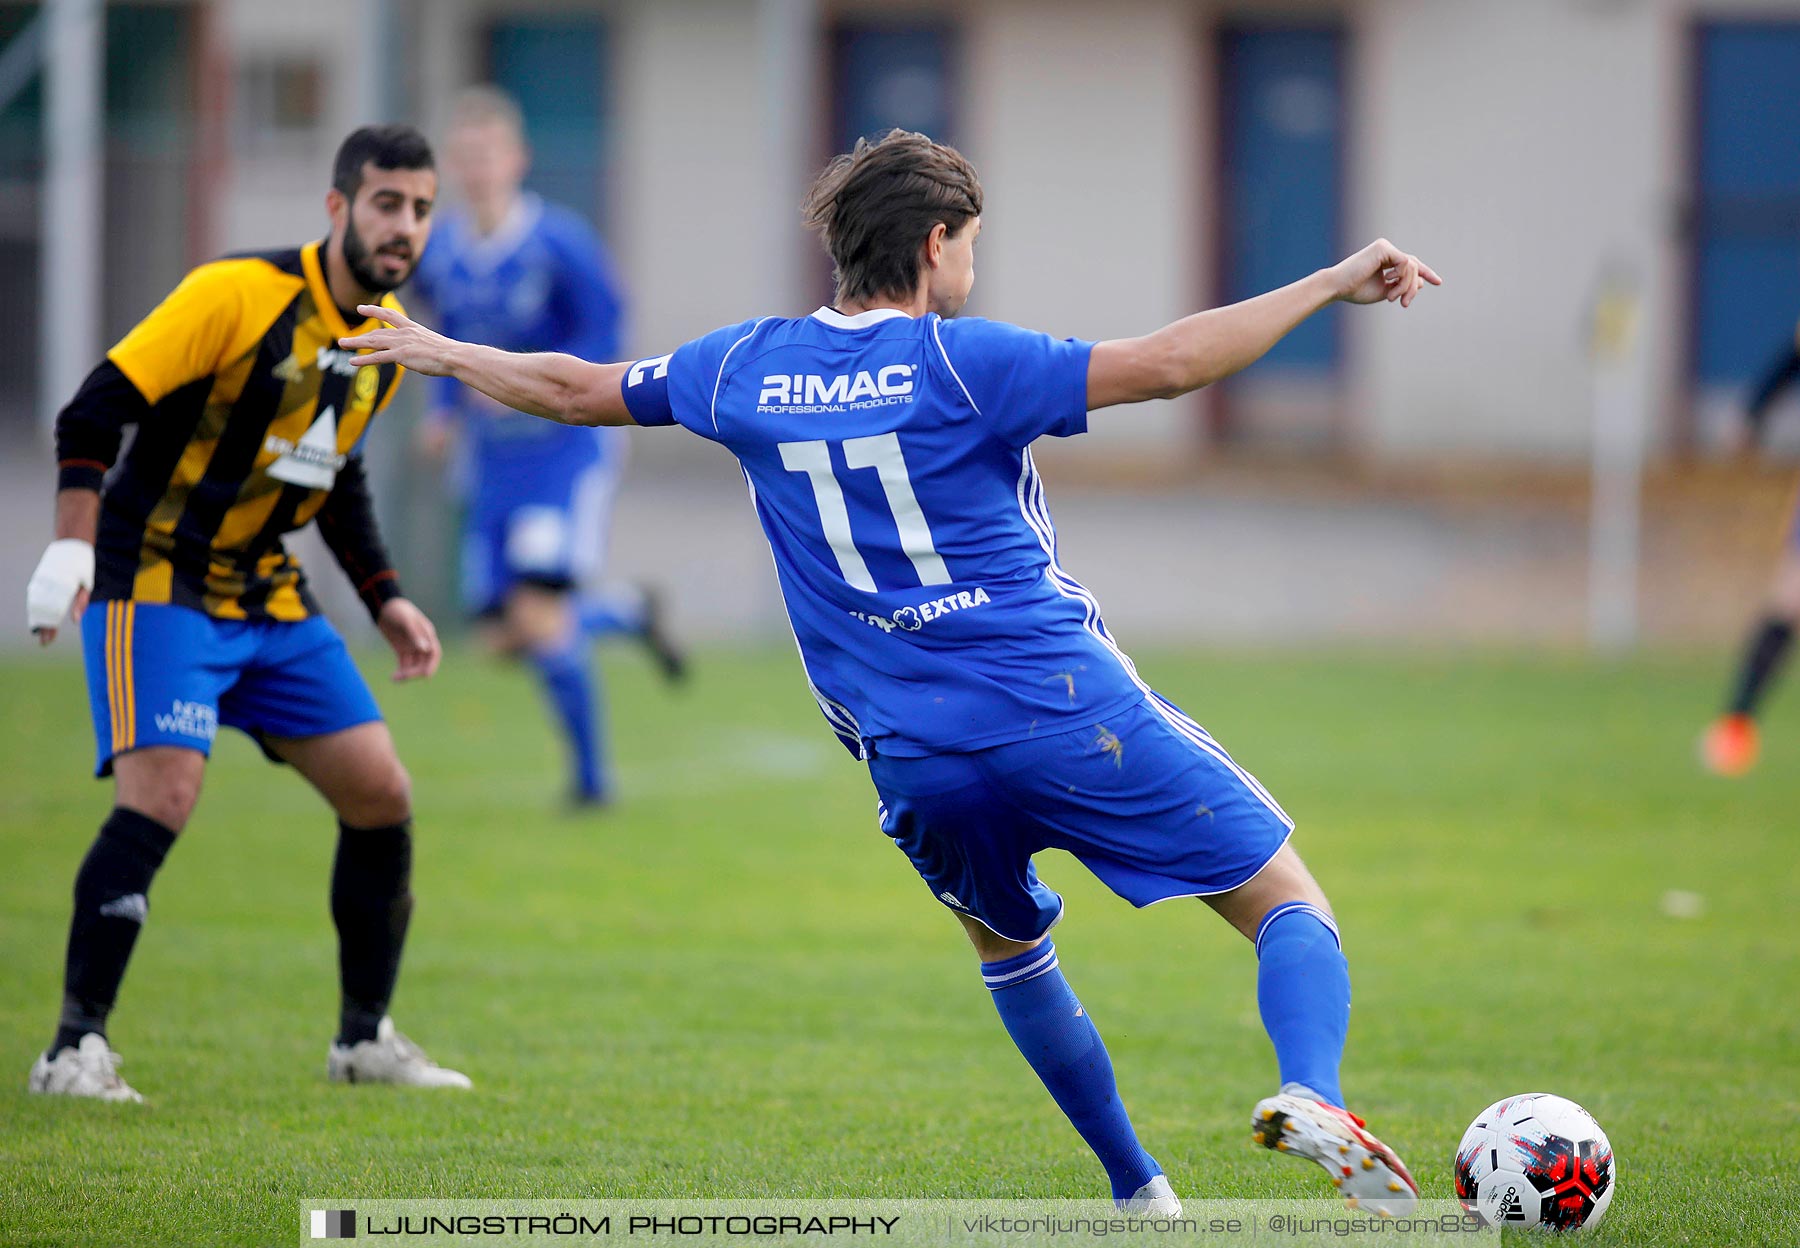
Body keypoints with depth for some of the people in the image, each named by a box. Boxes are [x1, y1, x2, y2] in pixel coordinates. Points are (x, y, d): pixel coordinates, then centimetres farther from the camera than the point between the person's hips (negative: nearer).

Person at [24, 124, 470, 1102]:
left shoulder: (392, 337, 7)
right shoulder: (238, 294, -17)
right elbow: (94, 412, -18)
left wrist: (386, 598, 15)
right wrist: (73, 547, -28)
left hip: (272, 599, 8)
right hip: (157, 581, -8)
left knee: (381, 795, 3)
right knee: (163, 793, -22)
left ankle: (364, 1038, 18)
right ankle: (75, 1048, -14)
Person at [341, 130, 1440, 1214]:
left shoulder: (749, 366, 8)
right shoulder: (958, 364, -6)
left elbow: (575, 389, 23)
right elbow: (1165, 364, -15)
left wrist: (441, 353, 40)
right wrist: (1333, 287, -10)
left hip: (914, 758, 5)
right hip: (1070, 708, -5)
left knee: (1010, 947, 32)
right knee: (1290, 905, -2)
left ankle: (1136, 1189, 29)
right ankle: (1311, 1095, -29)